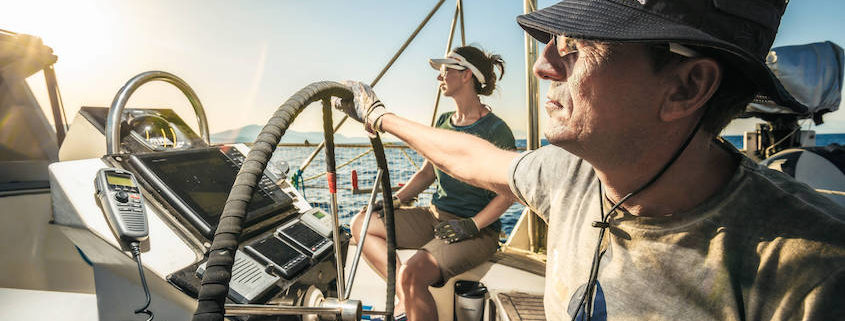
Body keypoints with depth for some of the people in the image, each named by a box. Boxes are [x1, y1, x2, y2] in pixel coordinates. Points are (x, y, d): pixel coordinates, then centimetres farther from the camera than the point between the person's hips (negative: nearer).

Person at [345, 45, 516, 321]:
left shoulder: (496, 130, -13)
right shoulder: (444, 122, 10)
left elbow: (509, 192, -12)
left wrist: (472, 225, -18)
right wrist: (395, 199, 4)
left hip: (477, 230, -8)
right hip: (435, 217, 8)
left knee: (411, 274, -31)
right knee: (360, 223, 0)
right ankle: (405, 297, -6)